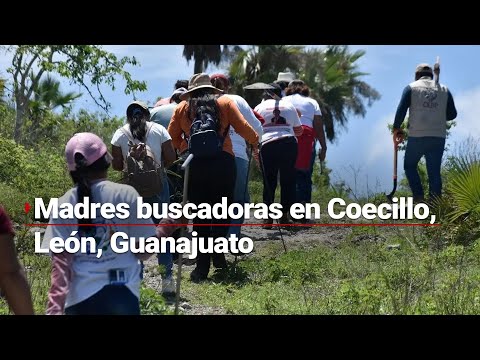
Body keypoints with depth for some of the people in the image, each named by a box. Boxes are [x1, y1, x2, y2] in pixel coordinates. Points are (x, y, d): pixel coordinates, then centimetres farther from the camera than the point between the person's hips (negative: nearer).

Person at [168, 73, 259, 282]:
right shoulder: (225, 103, 9)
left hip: (193, 163, 1)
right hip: (222, 161, -1)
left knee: (200, 214, 7)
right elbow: (243, 127, 4)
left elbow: (171, 137, 9)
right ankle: (218, 248, -9)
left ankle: (202, 266, 5)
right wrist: (255, 141, 23)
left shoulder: (182, 108, 11)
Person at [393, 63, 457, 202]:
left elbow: (401, 110, -3)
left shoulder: (411, 88, 5)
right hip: (439, 138, 2)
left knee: (410, 165, 14)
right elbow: (452, 114, 10)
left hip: (417, 137, -2)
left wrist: (397, 129, 8)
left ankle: (418, 197, -2)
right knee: (434, 171, 7)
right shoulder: (444, 90, 13)